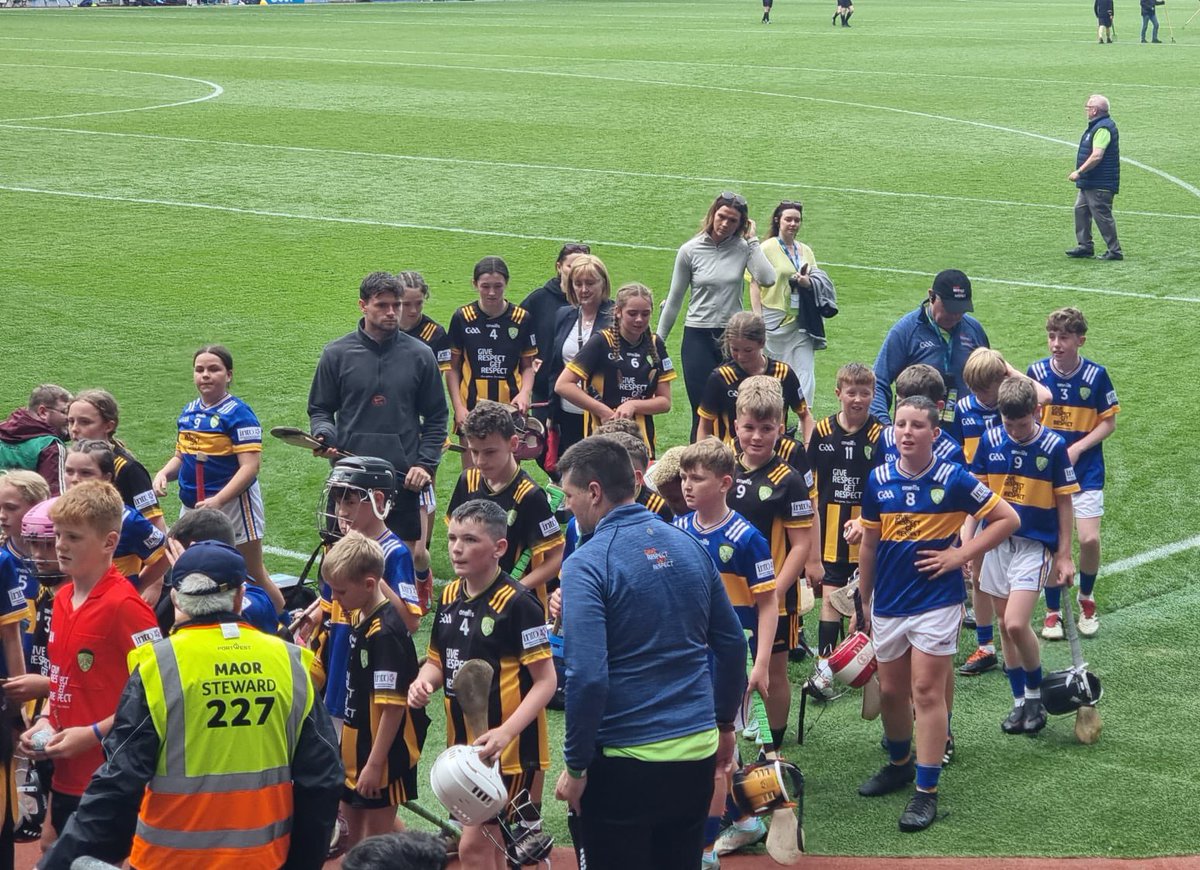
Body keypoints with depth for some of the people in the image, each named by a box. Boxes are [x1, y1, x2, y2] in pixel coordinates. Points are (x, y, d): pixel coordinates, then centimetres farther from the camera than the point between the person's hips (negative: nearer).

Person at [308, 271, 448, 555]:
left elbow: (436, 418, 9)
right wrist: (324, 435, -10)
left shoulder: (420, 355, 5)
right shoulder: (337, 353, 4)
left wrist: (425, 464, -1)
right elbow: (319, 409, 11)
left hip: (403, 478, 0)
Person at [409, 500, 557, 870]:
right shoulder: (450, 596, 5)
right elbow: (438, 661, 17)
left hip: (507, 747, -7)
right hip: (464, 743, 7)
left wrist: (506, 732, -28)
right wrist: (423, 682, -7)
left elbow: (546, 680, -16)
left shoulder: (517, 603, -17)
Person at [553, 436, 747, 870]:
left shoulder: (587, 565, -15)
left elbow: (587, 677, -21)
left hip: (625, 761, -6)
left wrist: (575, 767, -12)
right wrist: (724, 723, 22)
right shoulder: (689, 545, 5)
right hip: (697, 752, 6)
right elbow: (733, 644, 11)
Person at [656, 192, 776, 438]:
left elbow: (767, 279, -20)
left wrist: (752, 240, -12)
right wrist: (658, 341, 8)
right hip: (698, 336, -1)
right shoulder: (690, 251, -2)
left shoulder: (742, 248, -1)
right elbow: (674, 301, 5)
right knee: (702, 411, -1)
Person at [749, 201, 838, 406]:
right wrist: (758, 317, -14)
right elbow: (755, 284, -5)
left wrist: (808, 283, -6)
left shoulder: (805, 251, 13)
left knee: (805, 371, -3)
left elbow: (819, 284, 18)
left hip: (801, 321, 4)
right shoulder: (767, 248, -2)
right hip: (775, 320, -4)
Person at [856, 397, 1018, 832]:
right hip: (888, 602, 4)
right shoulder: (878, 480, 1)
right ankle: (899, 764, 36)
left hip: (936, 602, -4)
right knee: (890, 691, 13)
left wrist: (960, 555, -9)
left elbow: (1007, 519, -3)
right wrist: (865, 600, 15)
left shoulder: (954, 479, -9)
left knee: (927, 692, -6)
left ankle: (926, 791, -2)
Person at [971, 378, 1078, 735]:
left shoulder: (1053, 446, -8)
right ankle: (1021, 702, 22)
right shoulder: (991, 441, -1)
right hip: (996, 542, 4)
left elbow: (1064, 504, -2)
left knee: (1016, 624, -16)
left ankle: (1035, 693, 7)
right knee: (1005, 627, 9)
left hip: (1035, 545, -4)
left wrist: (1064, 555, -2)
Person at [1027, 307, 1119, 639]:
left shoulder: (1096, 375, -8)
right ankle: (1053, 611, 17)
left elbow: (1108, 422, -2)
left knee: (1089, 539, -9)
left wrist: (1077, 448, -14)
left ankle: (1087, 598, 18)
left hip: (1086, 471, -1)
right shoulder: (1036, 372, -4)